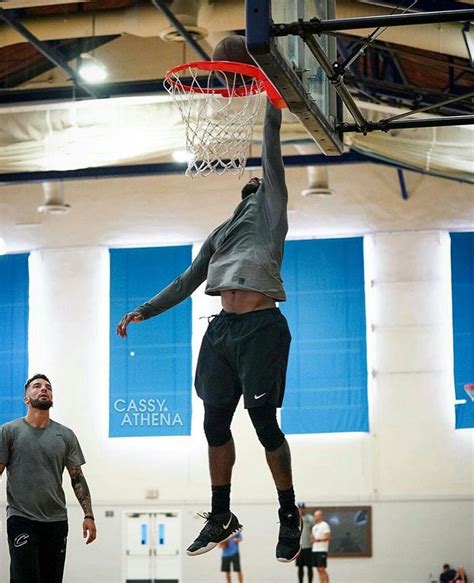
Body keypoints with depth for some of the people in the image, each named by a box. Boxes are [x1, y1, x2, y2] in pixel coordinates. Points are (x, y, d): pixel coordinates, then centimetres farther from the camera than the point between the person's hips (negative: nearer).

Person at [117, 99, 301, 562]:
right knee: (215, 425, 7)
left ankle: (289, 519, 7)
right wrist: (144, 311, 22)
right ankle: (221, 518, 20)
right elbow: (189, 281, 26)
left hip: (260, 327, -6)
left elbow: (271, 156, -1)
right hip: (222, 329, 6)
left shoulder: (268, 208, 9)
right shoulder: (220, 233, 24)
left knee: (265, 424, -6)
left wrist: (272, 105, -2)